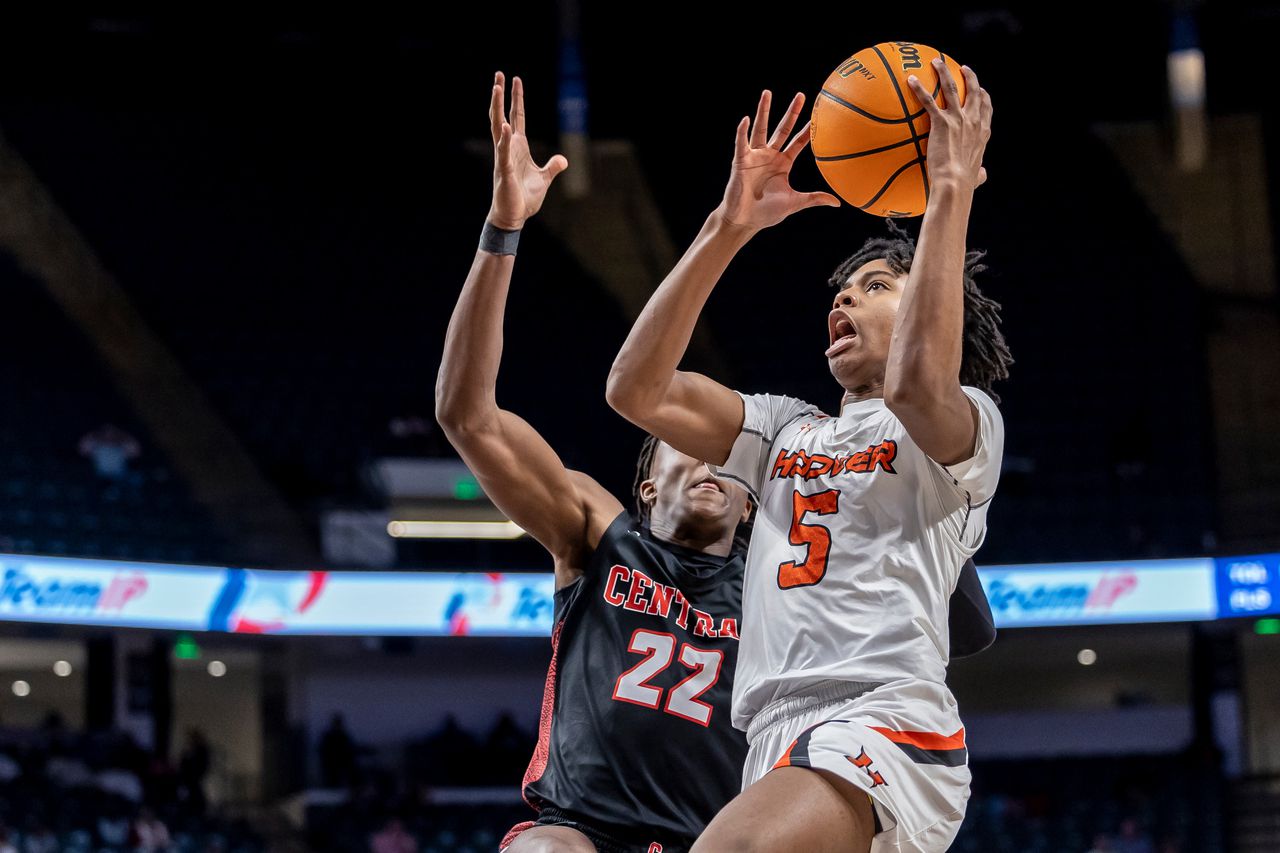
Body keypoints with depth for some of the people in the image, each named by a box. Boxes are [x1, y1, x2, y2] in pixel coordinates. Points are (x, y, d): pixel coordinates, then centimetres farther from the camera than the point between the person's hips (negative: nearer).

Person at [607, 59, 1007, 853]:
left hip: (887, 729, -7)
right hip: (782, 747, 7)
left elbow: (917, 386, -18)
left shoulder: (969, 423, 9)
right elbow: (639, 391, 13)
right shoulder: (788, 428, 27)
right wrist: (728, 229, 9)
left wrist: (951, 192, -14)